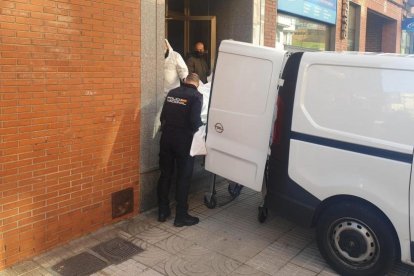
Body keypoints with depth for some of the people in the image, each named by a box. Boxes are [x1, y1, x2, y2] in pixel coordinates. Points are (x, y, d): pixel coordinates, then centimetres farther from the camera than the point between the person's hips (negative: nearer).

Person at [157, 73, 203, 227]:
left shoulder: (172, 92, 10)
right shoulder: (196, 96, -7)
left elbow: (163, 116, 10)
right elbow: (195, 120, -17)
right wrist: (200, 127, 3)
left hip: (167, 137, 5)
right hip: (183, 139, -5)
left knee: (165, 174, 14)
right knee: (183, 177, 4)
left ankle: (162, 212, 23)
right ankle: (181, 216, 11)